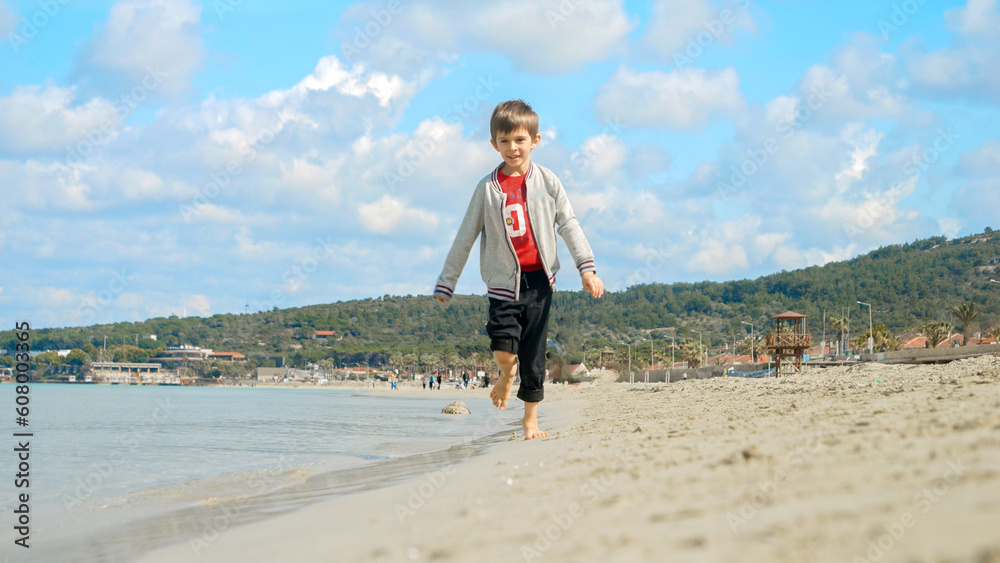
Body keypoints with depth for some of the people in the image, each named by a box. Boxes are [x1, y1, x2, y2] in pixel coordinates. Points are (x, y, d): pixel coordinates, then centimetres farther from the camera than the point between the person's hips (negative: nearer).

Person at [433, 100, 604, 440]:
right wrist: (446, 282, 10)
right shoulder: (488, 189, 3)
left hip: (538, 278, 1)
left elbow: (569, 226, 4)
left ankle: (530, 417, 14)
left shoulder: (547, 182, 4)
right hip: (503, 280, 0)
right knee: (503, 348, -15)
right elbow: (465, 237, 8)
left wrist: (587, 268, -8)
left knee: (533, 354, 1)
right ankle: (508, 373, 21)